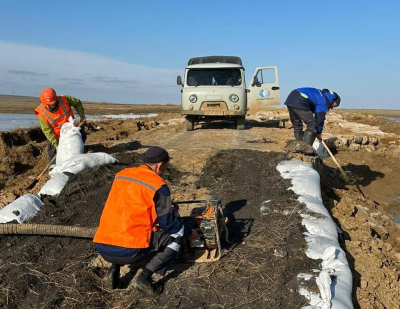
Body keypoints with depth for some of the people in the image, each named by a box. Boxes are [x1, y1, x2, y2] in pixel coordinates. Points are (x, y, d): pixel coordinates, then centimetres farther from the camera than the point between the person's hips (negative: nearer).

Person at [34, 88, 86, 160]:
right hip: (56, 135, -2)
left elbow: (77, 103, -7)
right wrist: (55, 145, -26)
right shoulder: (41, 112, -27)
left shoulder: (64, 100, -27)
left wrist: (82, 116, -7)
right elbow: (47, 130, -21)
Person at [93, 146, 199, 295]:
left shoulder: (121, 174, 13)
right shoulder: (158, 185, -6)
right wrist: (189, 233, 18)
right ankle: (144, 278, 0)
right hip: (129, 251, -6)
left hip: (102, 248, 7)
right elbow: (168, 224, -2)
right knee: (176, 235, 12)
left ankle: (114, 269, 14)